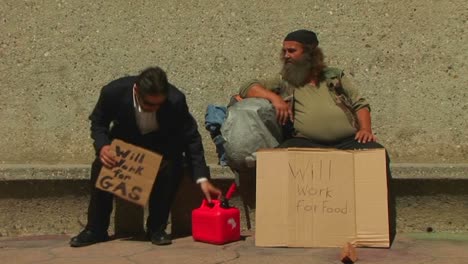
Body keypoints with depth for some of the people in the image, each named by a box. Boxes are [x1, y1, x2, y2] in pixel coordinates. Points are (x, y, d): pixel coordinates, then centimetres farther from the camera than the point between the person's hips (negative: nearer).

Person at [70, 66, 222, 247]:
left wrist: (202, 179, -26)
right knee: (100, 165, -26)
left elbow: (191, 138, -20)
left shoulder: (176, 100, -31)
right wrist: (102, 146, -30)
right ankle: (96, 229, -8)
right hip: (124, 140, 1)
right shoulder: (113, 92, -28)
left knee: (171, 166, -32)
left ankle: (157, 228, -13)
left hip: (161, 144, -1)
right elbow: (98, 122, -8)